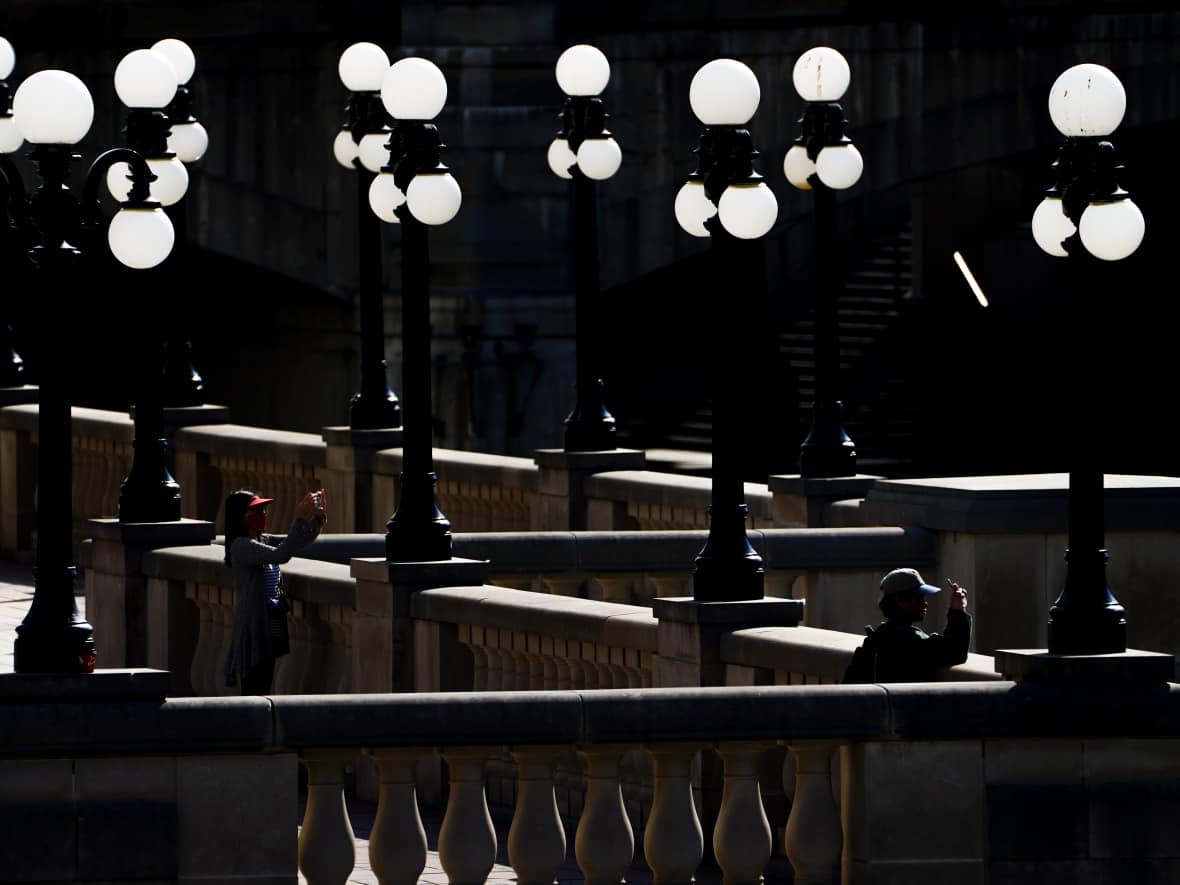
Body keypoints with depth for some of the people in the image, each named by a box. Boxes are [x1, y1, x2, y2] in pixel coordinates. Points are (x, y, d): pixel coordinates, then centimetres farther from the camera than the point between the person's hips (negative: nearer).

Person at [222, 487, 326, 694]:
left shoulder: (264, 541, 12)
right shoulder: (241, 546, -14)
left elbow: (301, 540, 16)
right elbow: (281, 555, -27)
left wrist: (317, 517, -1)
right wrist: (300, 518, -26)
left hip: (271, 629, 9)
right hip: (252, 630, -9)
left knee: (263, 693, 12)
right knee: (254, 693, -9)